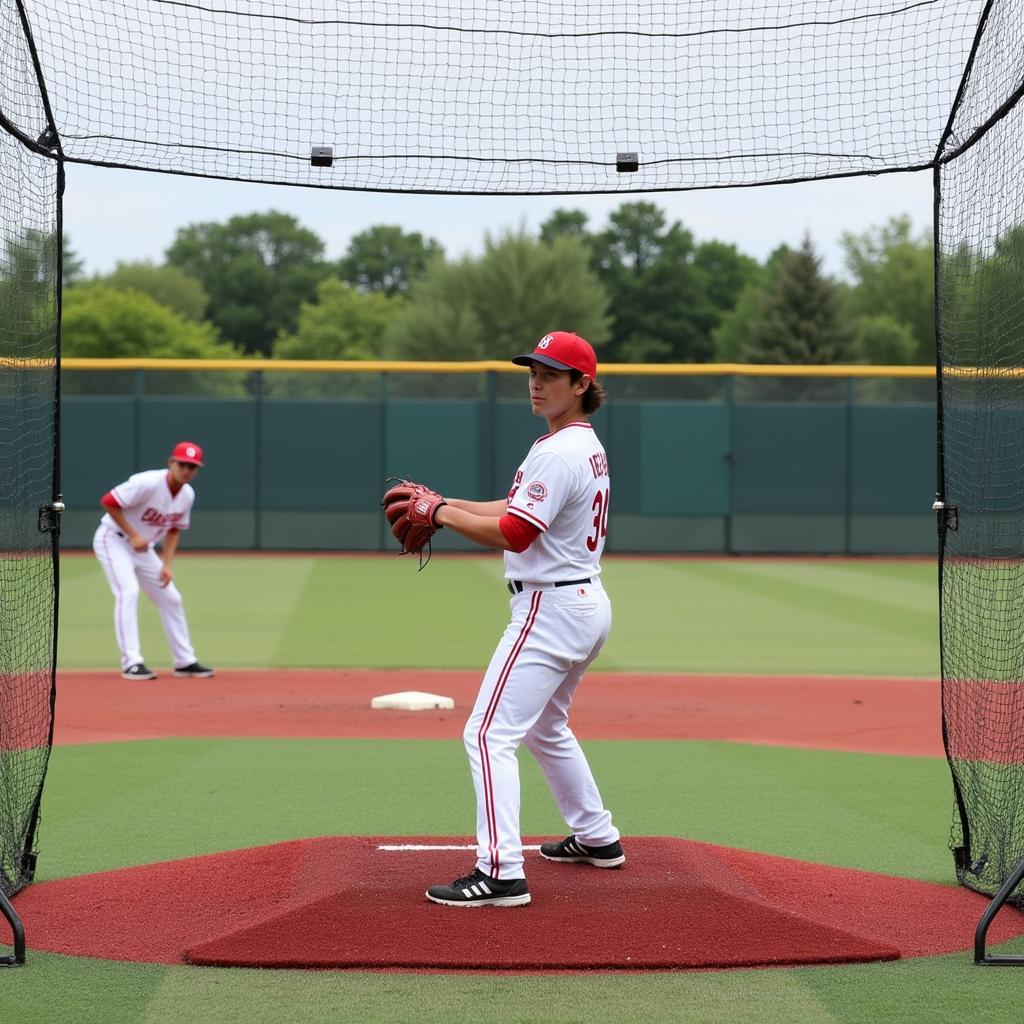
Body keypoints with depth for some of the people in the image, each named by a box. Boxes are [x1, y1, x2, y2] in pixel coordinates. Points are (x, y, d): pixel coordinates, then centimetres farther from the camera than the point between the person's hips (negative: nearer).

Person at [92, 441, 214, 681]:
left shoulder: (187, 495, -4)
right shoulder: (148, 483, -28)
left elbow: (174, 529, 9)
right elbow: (108, 501, -27)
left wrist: (167, 565, -2)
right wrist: (133, 535, -26)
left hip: (143, 547, 8)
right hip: (113, 539, -8)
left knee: (170, 598, 7)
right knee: (128, 591, -25)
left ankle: (185, 662, 18)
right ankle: (132, 663, -25)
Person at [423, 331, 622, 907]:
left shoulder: (559, 452, -18)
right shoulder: (587, 446, 14)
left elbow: (513, 532, -24)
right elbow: (519, 508, 18)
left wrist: (443, 515, -13)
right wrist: (445, 503, 8)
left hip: (551, 610, -11)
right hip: (589, 604, 11)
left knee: (490, 734, -14)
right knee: (545, 727, 28)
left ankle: (500, 874, -21)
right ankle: (597, 838, 37)